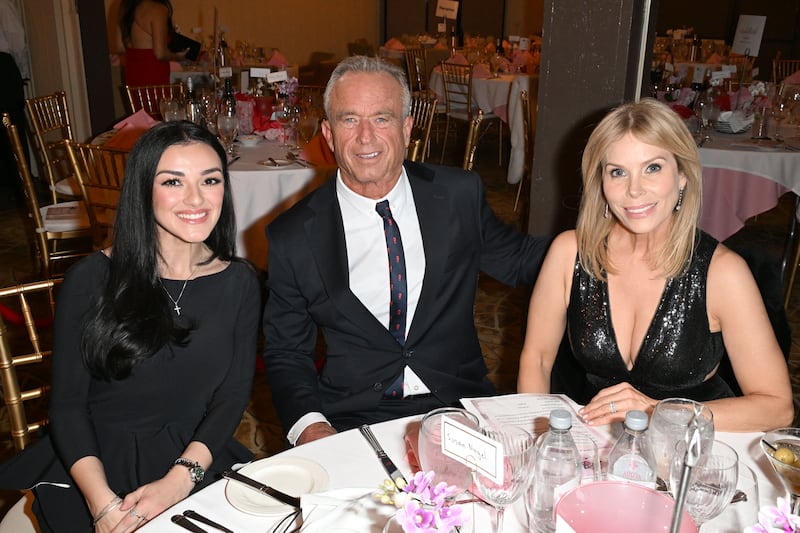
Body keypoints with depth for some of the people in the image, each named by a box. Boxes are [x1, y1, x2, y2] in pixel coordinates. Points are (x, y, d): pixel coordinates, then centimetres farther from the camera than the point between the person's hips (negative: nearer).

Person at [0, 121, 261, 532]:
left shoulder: (239, 283, 2)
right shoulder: (91, 279, -4)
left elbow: (232, 395, 0)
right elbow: (67, 402, -4)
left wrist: (180, 479, -15)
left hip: (196, 465, 2)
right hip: (97, 464, -1)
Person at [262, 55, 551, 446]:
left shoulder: (460, 195, 1)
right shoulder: (293, 237, -3)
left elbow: (517, 260, 15)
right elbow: (285, 352, 5)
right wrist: (309, 426, -13)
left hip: (458, 405, 1)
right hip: (349, 422, 0)